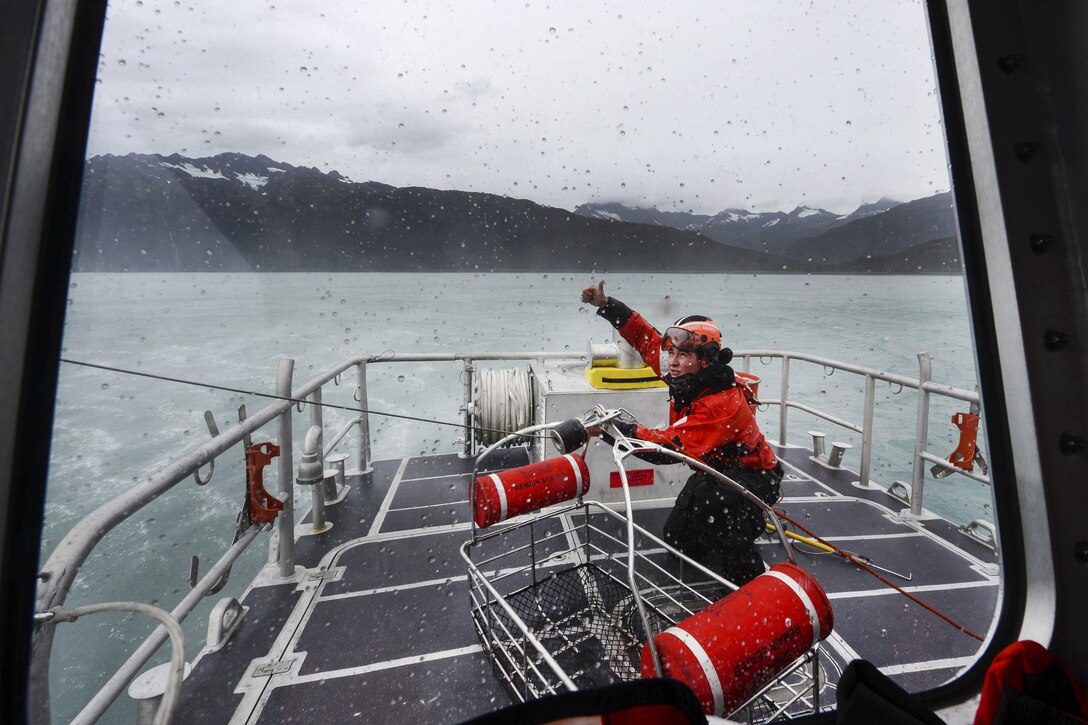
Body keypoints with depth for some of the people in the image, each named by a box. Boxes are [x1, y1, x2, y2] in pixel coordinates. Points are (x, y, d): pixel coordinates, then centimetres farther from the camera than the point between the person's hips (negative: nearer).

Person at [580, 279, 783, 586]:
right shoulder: (689, 378, -13)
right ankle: (736, 521, 33)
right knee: (677, 541, 8)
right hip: (714, 472, 8)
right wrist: (605, 305, -12)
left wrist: (614, 428, -44)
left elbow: (671, 446, -42)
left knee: (709, 492, -40)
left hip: (754, 479, -7)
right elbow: (648, 338, -6)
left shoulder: (722, 404, -36)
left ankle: (746, 574, -18)